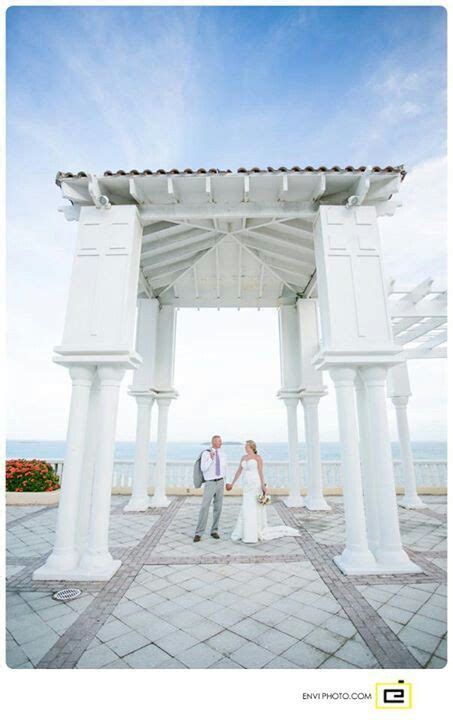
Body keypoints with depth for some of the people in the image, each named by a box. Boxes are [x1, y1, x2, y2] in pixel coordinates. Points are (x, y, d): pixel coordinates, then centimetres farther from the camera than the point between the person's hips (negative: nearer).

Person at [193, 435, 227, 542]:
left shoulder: (223, 454, 4)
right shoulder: (206, 453, -9)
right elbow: (203, 468, -17)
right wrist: (211, 458, -26)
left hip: (220, 482, 4)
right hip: (209, 483, -4)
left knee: (218, 508, 7)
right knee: (204, 507, -9)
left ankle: (214, 531, 19)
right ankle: (198, 533, 0)